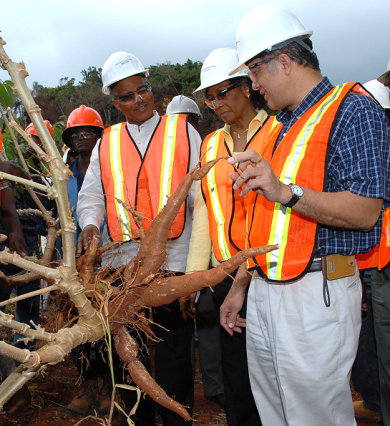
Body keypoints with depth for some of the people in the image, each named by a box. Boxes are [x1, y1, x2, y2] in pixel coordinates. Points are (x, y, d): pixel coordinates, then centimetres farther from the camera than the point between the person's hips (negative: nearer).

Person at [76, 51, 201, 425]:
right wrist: (90, 224, -8)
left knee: (173, 355, 4)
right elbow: (91, 196, 15)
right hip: (123, 263, 3)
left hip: (174, 260, -3)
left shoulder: (182, 131, 7)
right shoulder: (107, 144, 13)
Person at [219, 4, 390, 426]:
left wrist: (285, 192, -29)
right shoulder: (277, 128, 19)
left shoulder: (353, 109, -6)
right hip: (262, 294, 8)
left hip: (316, 294, -8)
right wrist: (239, 287, 20)